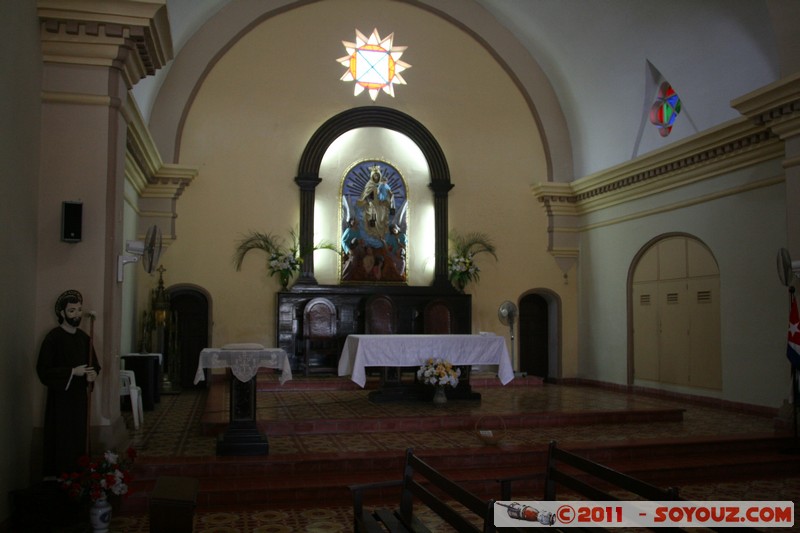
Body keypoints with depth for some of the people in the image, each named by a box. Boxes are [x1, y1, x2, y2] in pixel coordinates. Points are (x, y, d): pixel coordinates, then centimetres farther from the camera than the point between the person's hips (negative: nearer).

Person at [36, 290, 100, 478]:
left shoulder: (84, 337, 8)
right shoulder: (53, 337, -11)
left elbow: (94, 364, 15)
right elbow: (43, 370, -15)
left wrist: (93, 374, -7)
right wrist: (73, 372, -20)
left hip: (80, 395, 6)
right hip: (60, 397, -6)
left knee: (78, 438, 8)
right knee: (60, 440, -4)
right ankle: (55, 477, 7)